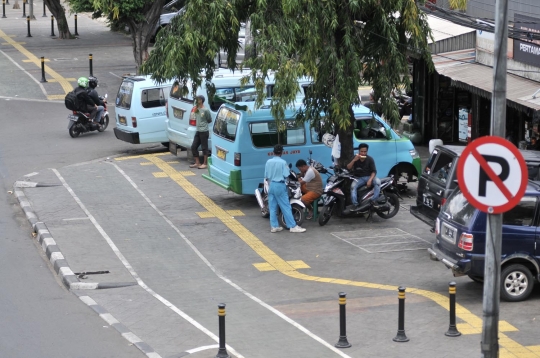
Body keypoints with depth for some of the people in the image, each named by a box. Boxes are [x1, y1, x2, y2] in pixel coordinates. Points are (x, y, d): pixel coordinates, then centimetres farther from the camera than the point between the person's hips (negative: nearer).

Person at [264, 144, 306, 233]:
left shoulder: (268, 162, 2)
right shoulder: (283, 162, -11)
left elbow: (266, 176, 5)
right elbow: (286, 175, -13)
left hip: (271, 185, 5)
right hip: (280, 185, -5)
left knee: (272, 207, 9)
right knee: (286, 207, -2)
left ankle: (274, 226, 10)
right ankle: (293, 226, -2)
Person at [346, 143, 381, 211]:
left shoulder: (370, 159, -5)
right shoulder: (355, 158, 0)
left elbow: (374, 171, -7)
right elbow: (348, 167, -9)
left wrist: (370, 180, -24)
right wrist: (354, 160, -24)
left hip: (369, 177, -1)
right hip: (359, 178, 1)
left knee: (378, 181, -31)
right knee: (353, 186, -31)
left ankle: (374, 201, -28)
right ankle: (355, 205, -33)